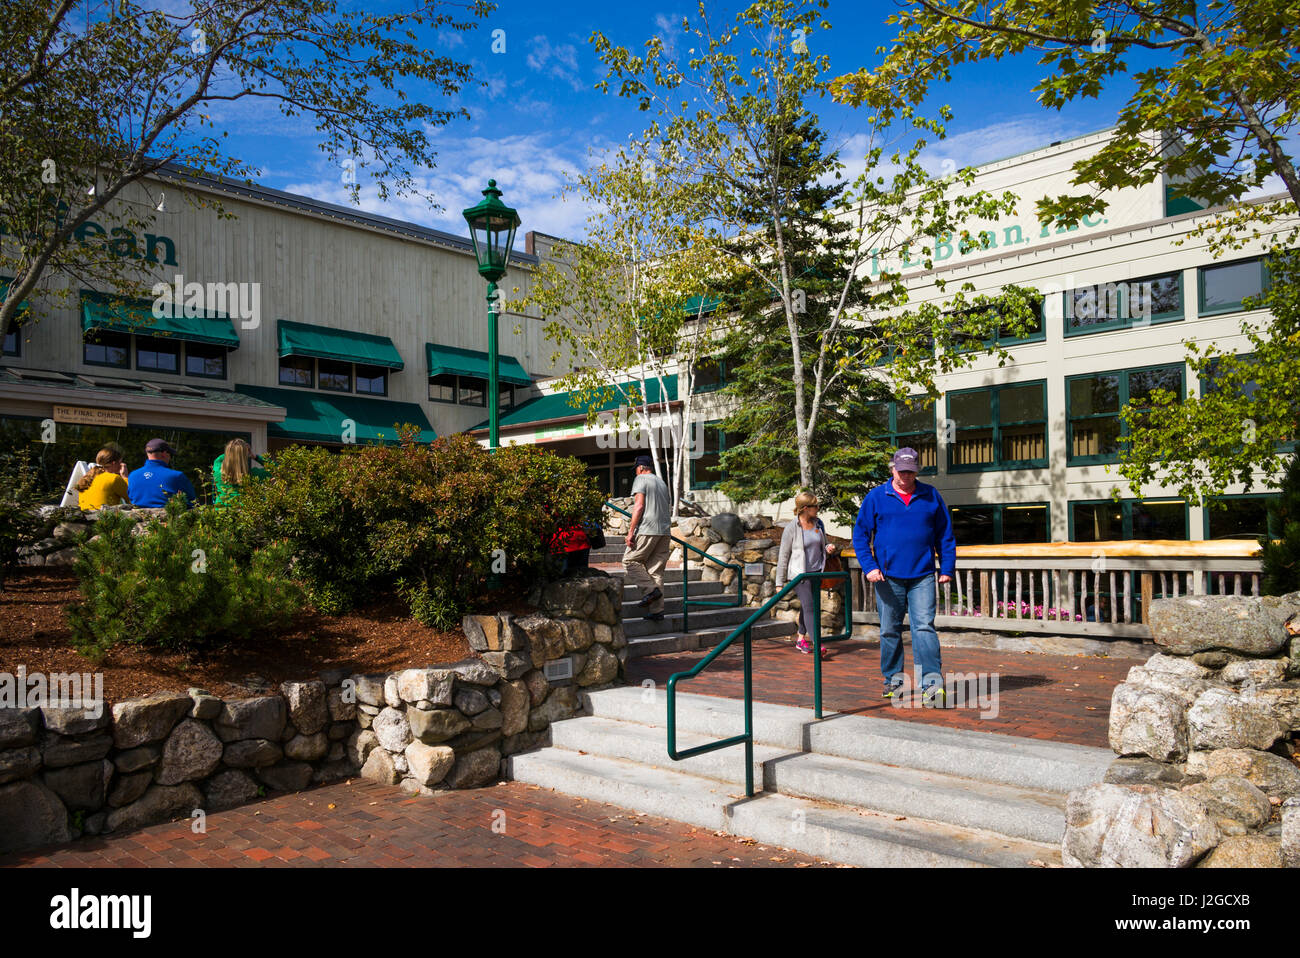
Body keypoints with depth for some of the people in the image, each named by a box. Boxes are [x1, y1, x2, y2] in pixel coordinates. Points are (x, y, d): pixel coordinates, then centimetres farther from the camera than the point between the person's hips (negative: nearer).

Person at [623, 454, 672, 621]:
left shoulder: (640, 479, 1)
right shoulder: (662, 483, 23)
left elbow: (639, 506, -10)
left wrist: (631, 531, -11)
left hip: (647, 530, -7)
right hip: (665, 531, 7)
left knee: (630, 560, 6)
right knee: (656, 570, 7)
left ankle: (651, 589, -10)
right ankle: (657, 611, 3)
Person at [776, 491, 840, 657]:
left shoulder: (818, 524, 7)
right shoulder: (792, 528, -10)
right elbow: (783, 556, -6)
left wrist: (829, 548, -3)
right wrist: (780, 582, -6)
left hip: (816, 571, 6)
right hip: (799, 573, -6)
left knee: (806, 606, 14)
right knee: (808, 606, -14)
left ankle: (801, 639, 29)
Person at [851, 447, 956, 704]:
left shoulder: (931, 496, 8)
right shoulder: (876, 497, 4)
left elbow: (945, 535, 12)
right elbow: (860, 534, 3)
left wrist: (947, 568, 5)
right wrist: (869, 566, -8)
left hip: (922, 576, 0)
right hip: (888, 577, 0)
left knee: (924, 626, -9)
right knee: (889, 630, 8)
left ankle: (932, 682, -9)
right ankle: (893, 679, 20)